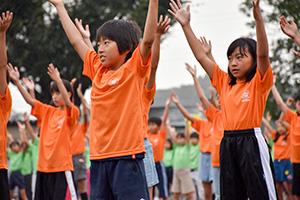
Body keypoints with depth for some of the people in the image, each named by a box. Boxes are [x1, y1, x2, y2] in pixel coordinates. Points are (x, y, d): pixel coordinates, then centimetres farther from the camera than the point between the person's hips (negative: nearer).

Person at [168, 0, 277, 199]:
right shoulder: (224, 82, 13)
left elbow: (263, 53, -18)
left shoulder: (259, 83, -3)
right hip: (227, 143, 6)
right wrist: (186, 25, 7)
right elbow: (201, 56, 13)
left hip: (251, 141, -6)